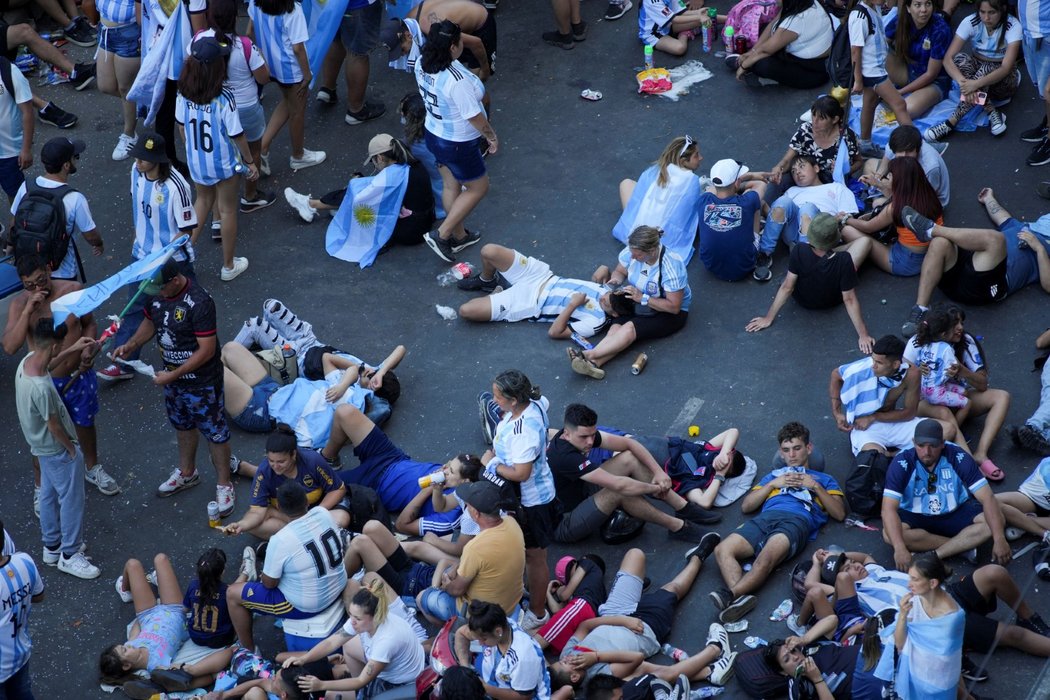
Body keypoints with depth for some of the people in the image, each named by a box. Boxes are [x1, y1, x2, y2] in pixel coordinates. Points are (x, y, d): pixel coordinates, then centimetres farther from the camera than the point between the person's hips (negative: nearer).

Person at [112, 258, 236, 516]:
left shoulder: (199, 302, -32)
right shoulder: (155, 293, -10)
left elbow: (207, 350, -28)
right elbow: (150, 322, 10)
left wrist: (173, 375, -24)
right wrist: (130, 345, -7)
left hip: (202, 381, -7)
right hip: (172, 374, 7)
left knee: (214, 431, 9)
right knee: (182, 425, 26)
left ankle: (224, 485, 26)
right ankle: (187, 473, 48)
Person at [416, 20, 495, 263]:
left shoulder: (422, 63, -13)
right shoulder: (457, 79, -37)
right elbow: (474, 116, -26)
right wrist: (492, 137, -8)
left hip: (433, 134, 8)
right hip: (458, 145, -8)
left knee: (451, 186, 26)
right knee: (478, 188, 16)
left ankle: (458, 236, 43)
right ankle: (442, 235, 14)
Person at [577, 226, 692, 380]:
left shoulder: (671, 266, -30)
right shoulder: (632, 251, -15)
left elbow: (674, 307, -26)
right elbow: (620, 271, 7)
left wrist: (642, 298, -30)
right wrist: (616, 279, -18)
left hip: (671, 314, -5)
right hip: (640, 304, 5)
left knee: (630, 328, -31)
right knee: (616, 328, -25)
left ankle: (588, 355, -43)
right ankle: (593, 363, -48)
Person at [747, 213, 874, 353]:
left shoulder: (799, 251, -35)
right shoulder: (844, 260, -39)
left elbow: (787, 287, -25)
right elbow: (849, 299, -31)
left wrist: (768, 319, -13)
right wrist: (863, 335, -22)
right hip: (831, 302, -1)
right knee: (865, 241, 8)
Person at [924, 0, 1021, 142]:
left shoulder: (1013, 26, -23)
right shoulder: (970, 22, -17)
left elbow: (1006, 67, -32)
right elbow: (948, 58, -24)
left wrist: (976, 83, -48)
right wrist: (963, 81, -43)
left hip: (1002, 78, -3)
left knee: (986, 69, -36)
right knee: (961, 58, -30)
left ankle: (951, 122, -38)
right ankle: (991, 112, -33)